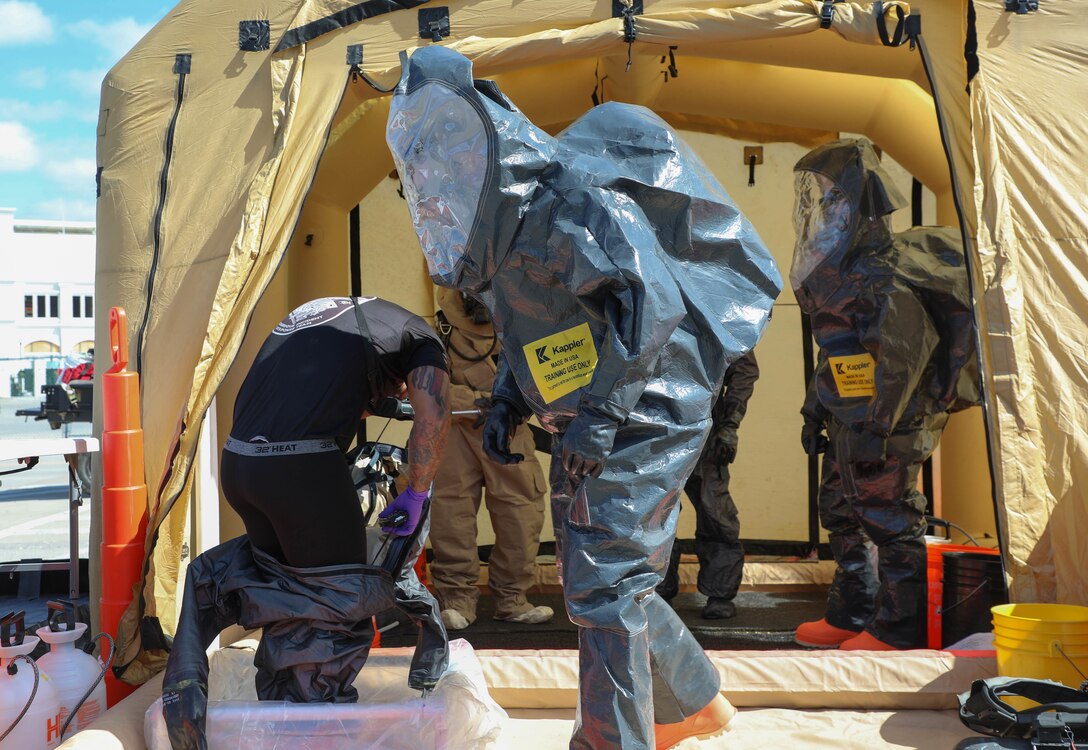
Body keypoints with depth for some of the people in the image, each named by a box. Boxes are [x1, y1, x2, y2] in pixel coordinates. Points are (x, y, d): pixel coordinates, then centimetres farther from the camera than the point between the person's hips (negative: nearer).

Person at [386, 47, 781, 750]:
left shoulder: (568, 201, -21)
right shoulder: (505, 223, 12)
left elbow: (653, 299, -32)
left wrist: (600, 410, -31)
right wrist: (507, 402, 10)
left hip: (641, 422, -10)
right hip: (586, 431, 10)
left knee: (603, 587, -10)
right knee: (608, 581, 18)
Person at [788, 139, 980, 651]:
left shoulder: (878, 273, -18)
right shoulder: (838, 271, 15)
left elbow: (907, 348, -24)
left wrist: (879, 425, -24)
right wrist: (814, 411, 23)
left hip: (885, 423, -10)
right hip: (847, 421, 10)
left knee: (891, 521, -2)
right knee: (840, 514, 16)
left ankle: (897, 629, 8)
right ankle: (849, 617, 27)